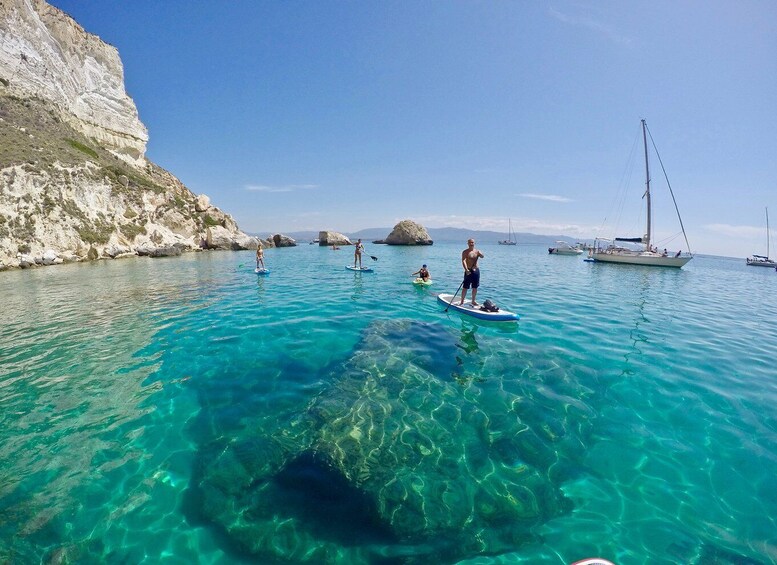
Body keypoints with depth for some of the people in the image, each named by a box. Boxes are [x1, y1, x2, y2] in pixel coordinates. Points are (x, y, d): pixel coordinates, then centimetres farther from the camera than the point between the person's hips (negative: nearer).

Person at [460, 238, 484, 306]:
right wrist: (466, 270, -31)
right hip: (468, 271, -4)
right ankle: (462, 301, 7)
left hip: (476, 270, 4)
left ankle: (473, 301, 24)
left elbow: (482, 256, -10)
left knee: (475, 287, 11)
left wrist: (480, 254, -34)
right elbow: (463, 261, -17)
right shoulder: (465, 252, -4)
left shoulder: (477, 251, 8)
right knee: (465, 287, -3)